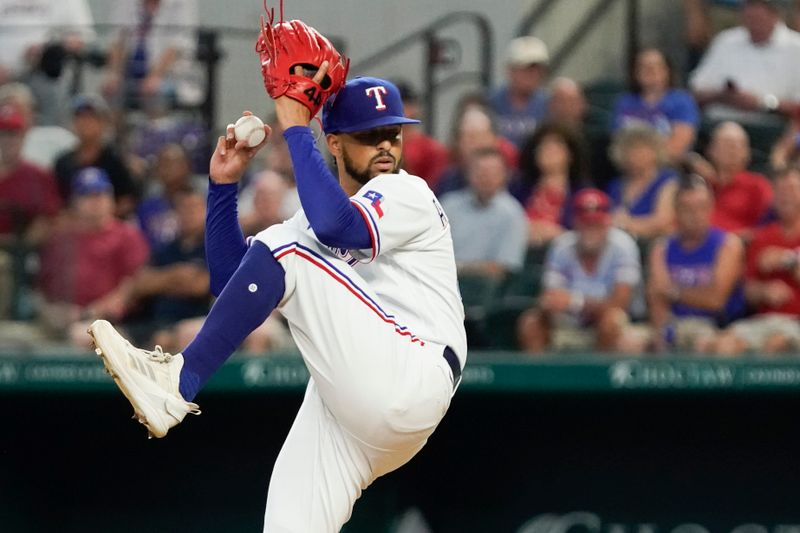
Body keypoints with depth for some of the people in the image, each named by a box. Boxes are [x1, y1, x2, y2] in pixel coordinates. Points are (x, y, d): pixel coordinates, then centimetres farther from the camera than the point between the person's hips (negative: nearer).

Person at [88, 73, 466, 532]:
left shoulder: (407, 193, 0)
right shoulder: (318, 216, 24)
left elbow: (338, 227, -22)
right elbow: (230, 280, 19)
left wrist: (297, 130, -15)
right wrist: (223, 185, 9)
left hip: (412, 383, -8)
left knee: (284, 250, -17)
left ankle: (178, 381, -20)